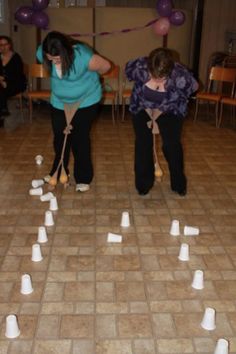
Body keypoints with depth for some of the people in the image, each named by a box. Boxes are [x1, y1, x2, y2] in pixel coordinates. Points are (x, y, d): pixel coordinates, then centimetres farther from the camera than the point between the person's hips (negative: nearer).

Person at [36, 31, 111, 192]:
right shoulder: (42, 53, -20)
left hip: (85, 101, -4)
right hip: (59, 102, 4)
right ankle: (58, 172, 34)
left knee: (80, 139, -1)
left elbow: (106, 66, -17)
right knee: (59, 138, 13)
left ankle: (83, 178, 15)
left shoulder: (83, 56, -34)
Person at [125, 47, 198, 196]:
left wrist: (161, 109, -9)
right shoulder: (139, 67, -32)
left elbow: (194, 86, -13)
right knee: (143, 143, -6)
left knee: (171, 144, -8)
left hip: (170, 111, -1)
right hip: (142, 107, 1)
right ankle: (143, 184, 13)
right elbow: (128, 68, -8)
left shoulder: (180, 76, -35)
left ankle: (179, 184, 14)